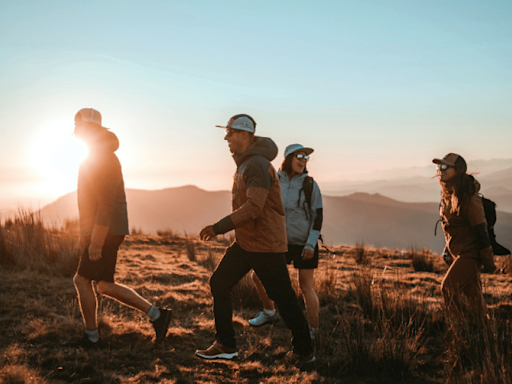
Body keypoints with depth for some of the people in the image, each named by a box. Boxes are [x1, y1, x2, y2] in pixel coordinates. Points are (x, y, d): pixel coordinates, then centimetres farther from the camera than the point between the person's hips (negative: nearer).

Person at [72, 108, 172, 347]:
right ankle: (156, 315, 14)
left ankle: (91, 335, 13)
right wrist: (87, 232, 23)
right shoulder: (96, 157, 16)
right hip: (101, 231, 10)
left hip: (107, 232, -10)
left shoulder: (103, 159, -17)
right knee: (105, 286, 11)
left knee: (82, 280, -2)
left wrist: (96, 242, -23)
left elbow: (106, 203, -23)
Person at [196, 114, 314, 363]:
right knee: (219, 283, 7)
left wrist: (219, 227, -26)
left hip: (266, 244, -10)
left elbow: (253, 207, -28)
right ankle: (226, 345, 13)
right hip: (245, 242, 10)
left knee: (283, 297, 0)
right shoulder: (245, 163, 13)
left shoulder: (258, 165, -19)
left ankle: (304, 351, 16)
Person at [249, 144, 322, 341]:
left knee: (306, 287, -4)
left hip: (304, 243, -4)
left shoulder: (310, 185, -11)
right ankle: (269, 313, 28)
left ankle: (312, 332, 9)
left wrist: (311, 245, -18)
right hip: (282, 241, 4)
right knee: (258, 276, 5)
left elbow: (318, 215, -10)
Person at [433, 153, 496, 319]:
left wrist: (487, 261, -15)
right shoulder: (447, 193, 5)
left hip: (470, 253, -8)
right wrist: (448, 249, 16)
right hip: (457, 252, 8)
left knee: (449, 287, -15)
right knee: (470, 295, 15)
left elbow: (481, 230, -19)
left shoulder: (468, 198, -21)